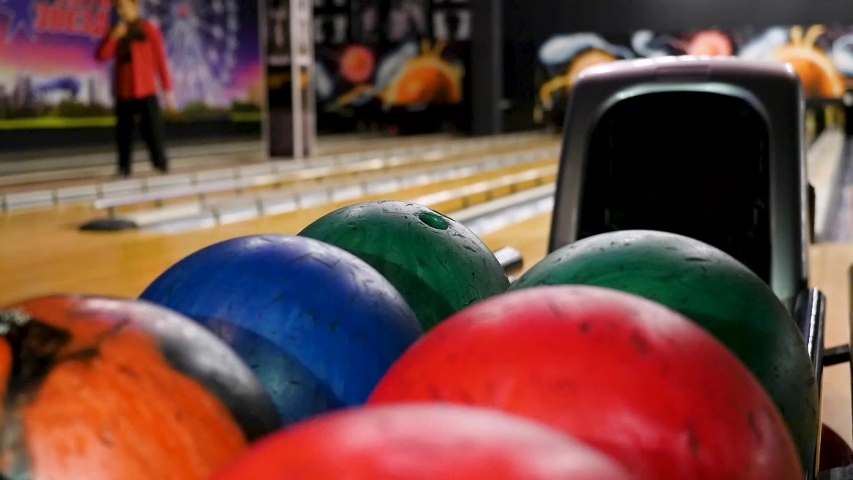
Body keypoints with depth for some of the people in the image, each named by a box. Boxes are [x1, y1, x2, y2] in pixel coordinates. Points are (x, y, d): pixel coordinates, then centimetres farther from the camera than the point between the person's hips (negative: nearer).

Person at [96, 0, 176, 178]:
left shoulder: (149, 30, -2)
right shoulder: (117, 32, 11)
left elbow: (161, 61, -3)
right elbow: (101, 56, 1)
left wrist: (168, 89, -5)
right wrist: (113, 37, -13)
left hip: (146, 92, -4)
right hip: (123, 93, 4)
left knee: (152, 130, -7)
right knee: (123, 132, 4)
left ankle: (161, 165, 4)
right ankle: (124, 168, 10)